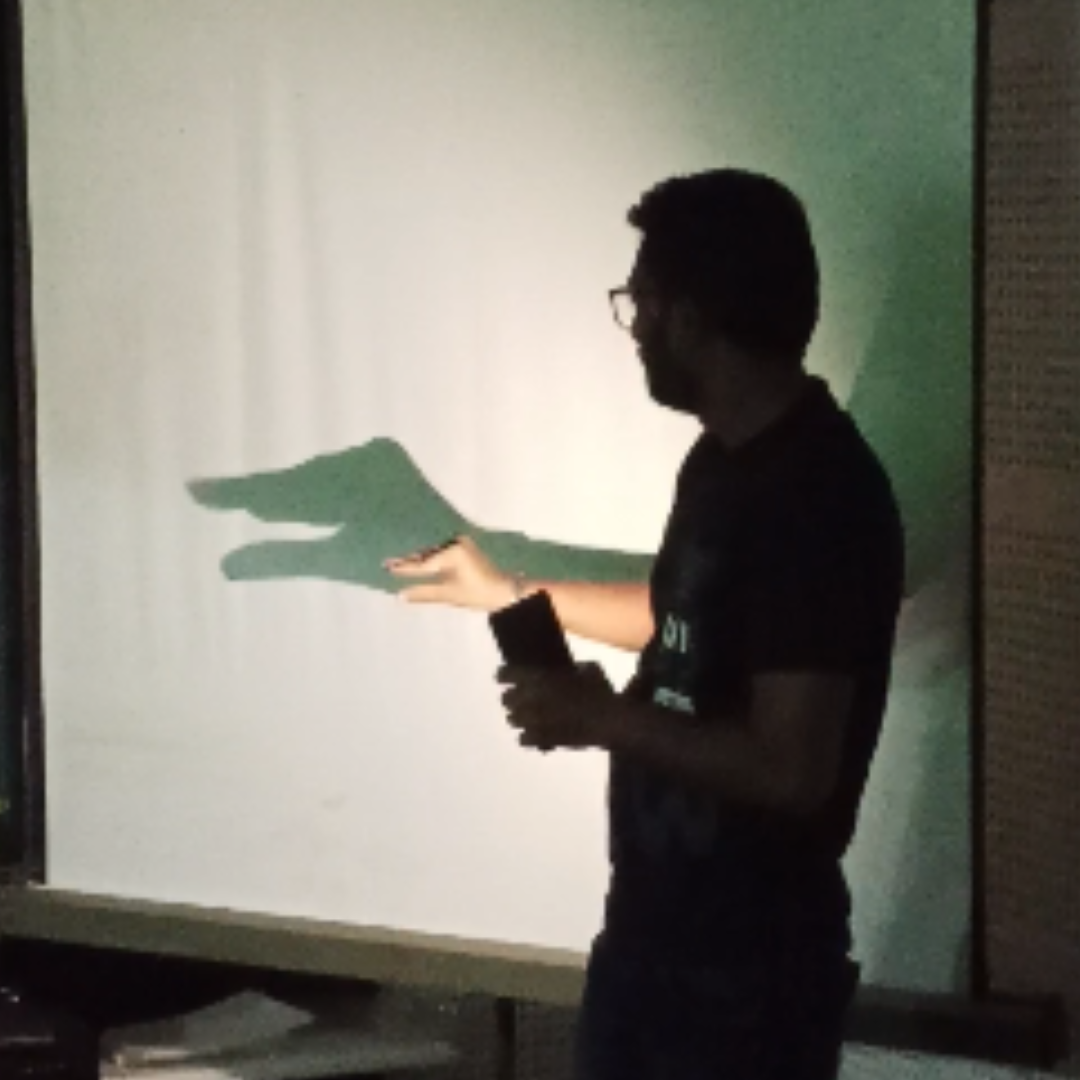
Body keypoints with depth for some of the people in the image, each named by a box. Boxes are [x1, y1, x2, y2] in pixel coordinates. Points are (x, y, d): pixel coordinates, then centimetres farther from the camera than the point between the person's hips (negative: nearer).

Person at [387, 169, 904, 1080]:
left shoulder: (818, 498, -25)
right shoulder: (728, 458, 5)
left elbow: (789, 768, -29)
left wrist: (601, 718, -19)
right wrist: (507, 590, 29)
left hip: (754, 958, -9)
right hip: (652, 922, 9)